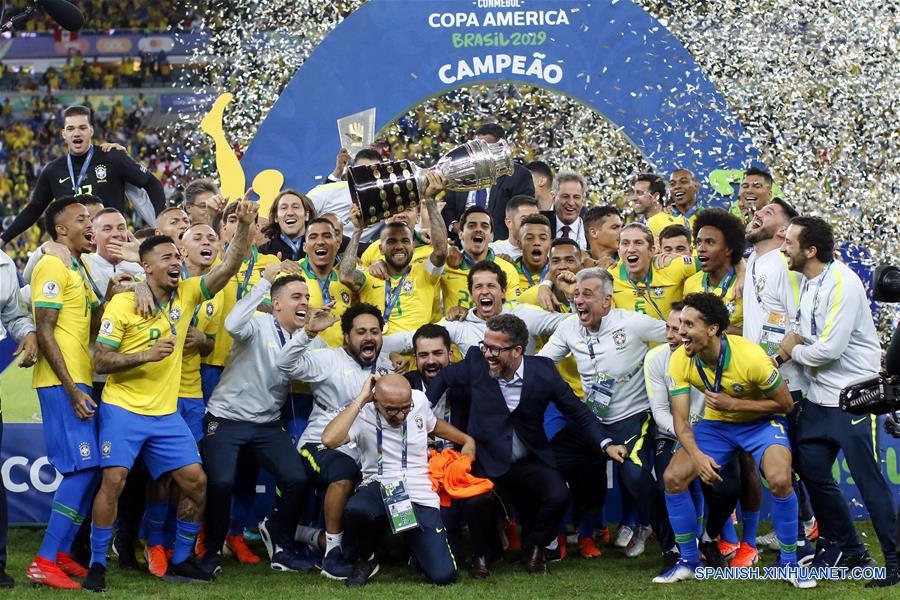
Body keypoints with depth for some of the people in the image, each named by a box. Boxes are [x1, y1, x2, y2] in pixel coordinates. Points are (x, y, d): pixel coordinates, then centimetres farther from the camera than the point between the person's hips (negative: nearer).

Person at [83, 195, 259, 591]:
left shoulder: (186, 295, 4)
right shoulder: (122, 305, -9)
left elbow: (228, 267, -4)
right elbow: (100, 361, -9)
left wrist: (244, 226, -18)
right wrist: (146, 355, -22)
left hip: (166, 413, 5)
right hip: (123, 409, -5)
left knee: (195, 480, 0)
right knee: (114, 479, -18)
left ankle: (181, 561, 15)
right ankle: (97, 565, -7)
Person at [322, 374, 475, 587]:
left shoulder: (420, 400, 0)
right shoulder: (362, 413, -13)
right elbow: (329, 440, -33)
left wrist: (467, 440, 27)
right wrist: (360, 399, -26)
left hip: (420, 498, 2)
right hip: (381, 489, -2)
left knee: (443, 576, -14)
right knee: (356, 510, -41)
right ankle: (366, 560, -5)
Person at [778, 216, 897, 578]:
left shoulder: (842, 283, -18)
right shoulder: (808, 285, 9)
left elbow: (830, 348, -24)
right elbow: (801, 332, 15)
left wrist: (795, 352, -7)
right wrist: (790, 344, -8)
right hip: (819, 397, 9)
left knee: (868, 480, -6)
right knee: (810, 470, 11)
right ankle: (846, 548, 26)